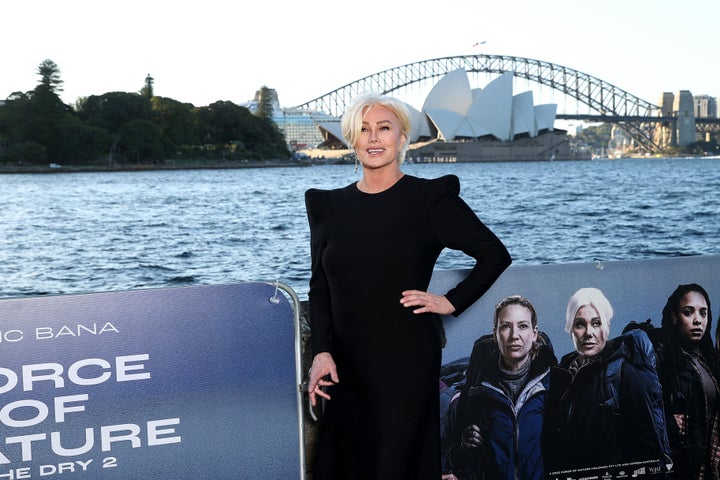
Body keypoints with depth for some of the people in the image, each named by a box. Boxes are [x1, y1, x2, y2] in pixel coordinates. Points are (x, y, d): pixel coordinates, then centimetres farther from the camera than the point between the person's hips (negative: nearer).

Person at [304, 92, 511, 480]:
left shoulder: (430, 197, -4)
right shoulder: (327, 205, 7)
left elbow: (495, 254, 1)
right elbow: (319, 288, 9)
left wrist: (452, 302, -5)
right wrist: (322, 352, -3)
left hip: (407, 359, -4)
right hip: (346, 364, 4)